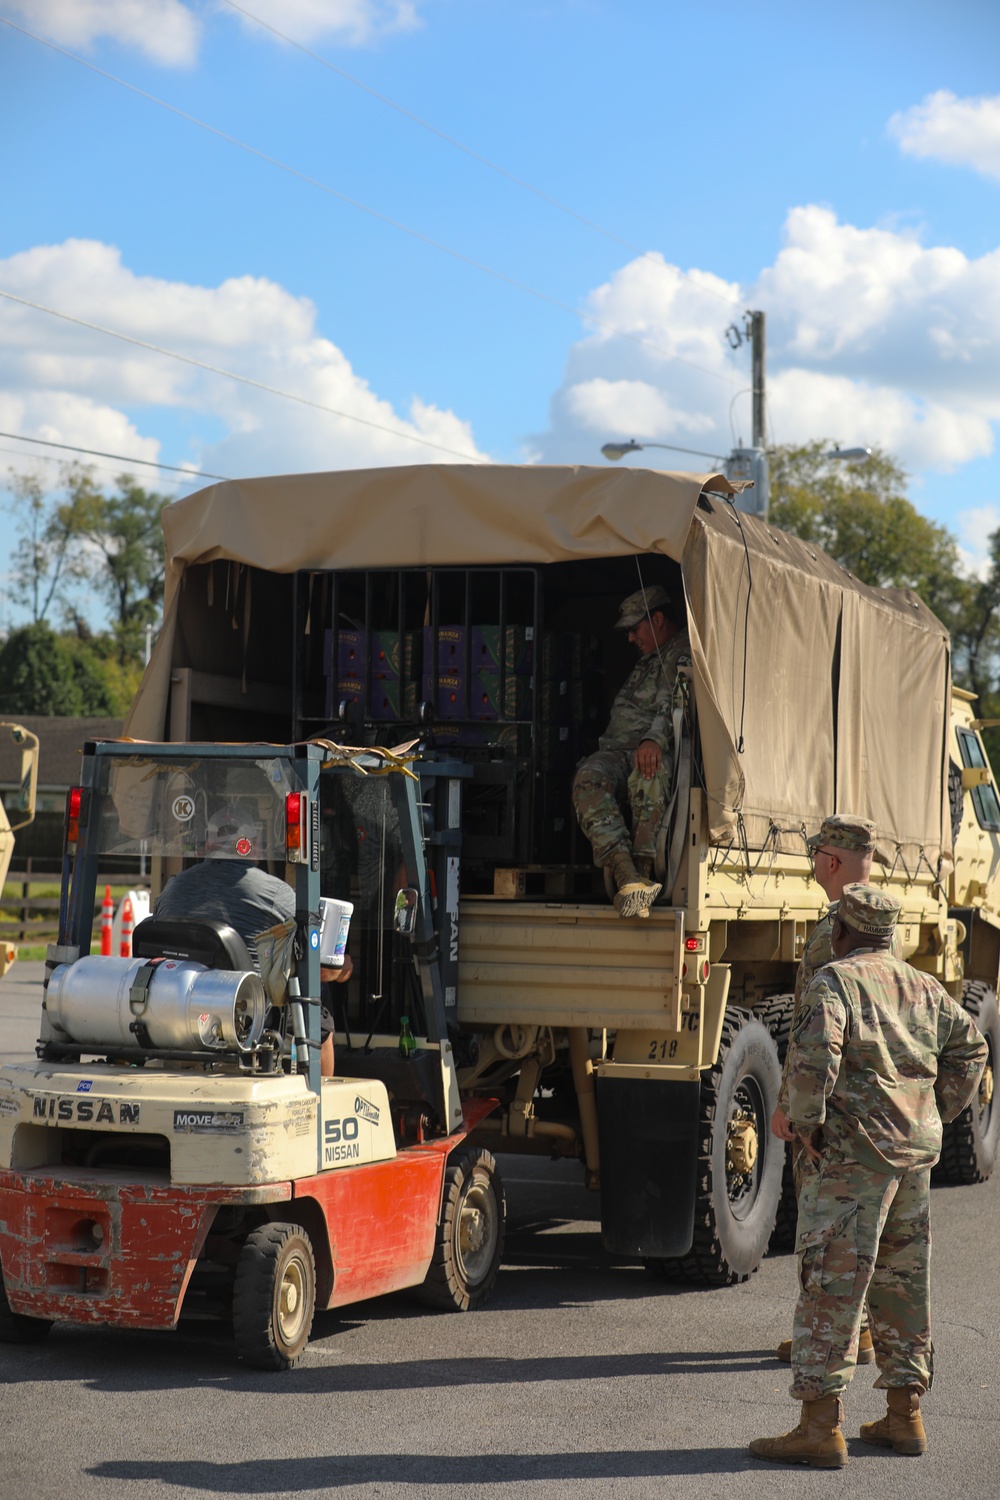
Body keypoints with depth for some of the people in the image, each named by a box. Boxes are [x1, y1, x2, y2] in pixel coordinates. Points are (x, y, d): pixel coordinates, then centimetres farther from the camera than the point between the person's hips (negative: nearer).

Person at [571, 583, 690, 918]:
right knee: (589, 778, -28)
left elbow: (676, 703, -14)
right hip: (617, 749, 6)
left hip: (659, 752, -6)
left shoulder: (685, 651, 5)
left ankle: (643, 869, -43)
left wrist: (655, 739, -30)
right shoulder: (647, 659, 34)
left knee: (648, 774, -41)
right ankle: (626, 875, -46)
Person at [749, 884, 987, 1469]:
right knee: (904, 1284, 15)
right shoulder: (924, 988, 13)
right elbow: (971, 1048, 19)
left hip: (851, 1156, -7)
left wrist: (807, 1123, -11)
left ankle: (822, 1428, -3)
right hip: (916, 1155, 7)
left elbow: (814, 1054, -23)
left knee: (831, 1287, -4)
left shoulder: (834, 982, -9)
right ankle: (904, 1416, 22)